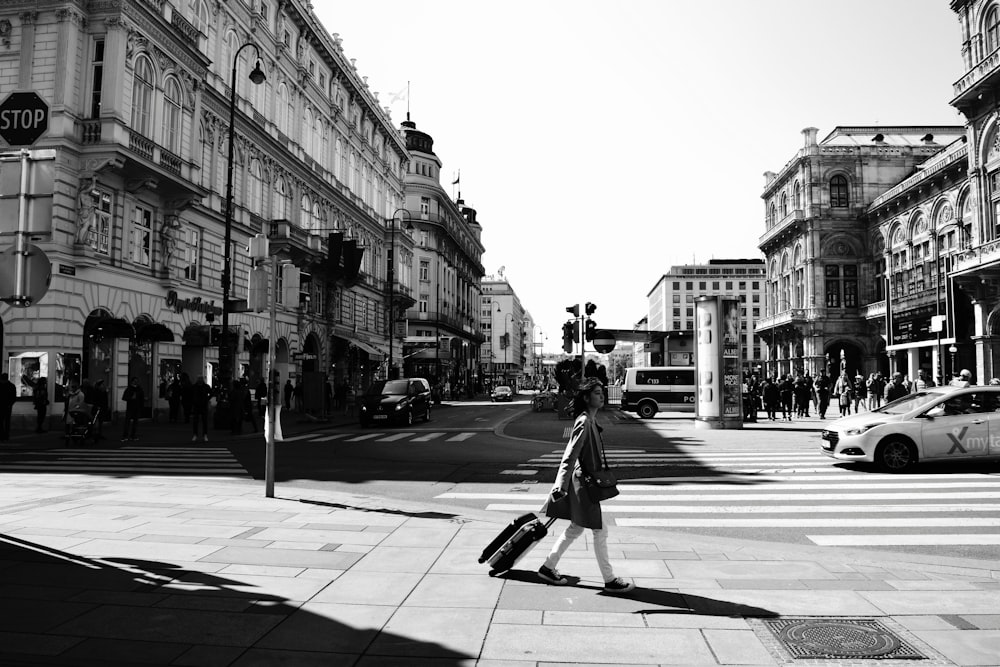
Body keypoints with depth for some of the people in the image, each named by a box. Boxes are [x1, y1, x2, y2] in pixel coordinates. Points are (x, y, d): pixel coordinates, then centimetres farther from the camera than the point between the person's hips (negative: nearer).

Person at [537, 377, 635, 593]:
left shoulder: (591, 420, 10)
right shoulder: (584, 422, -20)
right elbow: (570, 456, -26)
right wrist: (561, 486, -31)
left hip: (586, 482, 10)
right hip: (583, 483, -10)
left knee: (575, 529, 17)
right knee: (599, 531, 1)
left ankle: (548, 568, 26)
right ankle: (610, 580, 12)